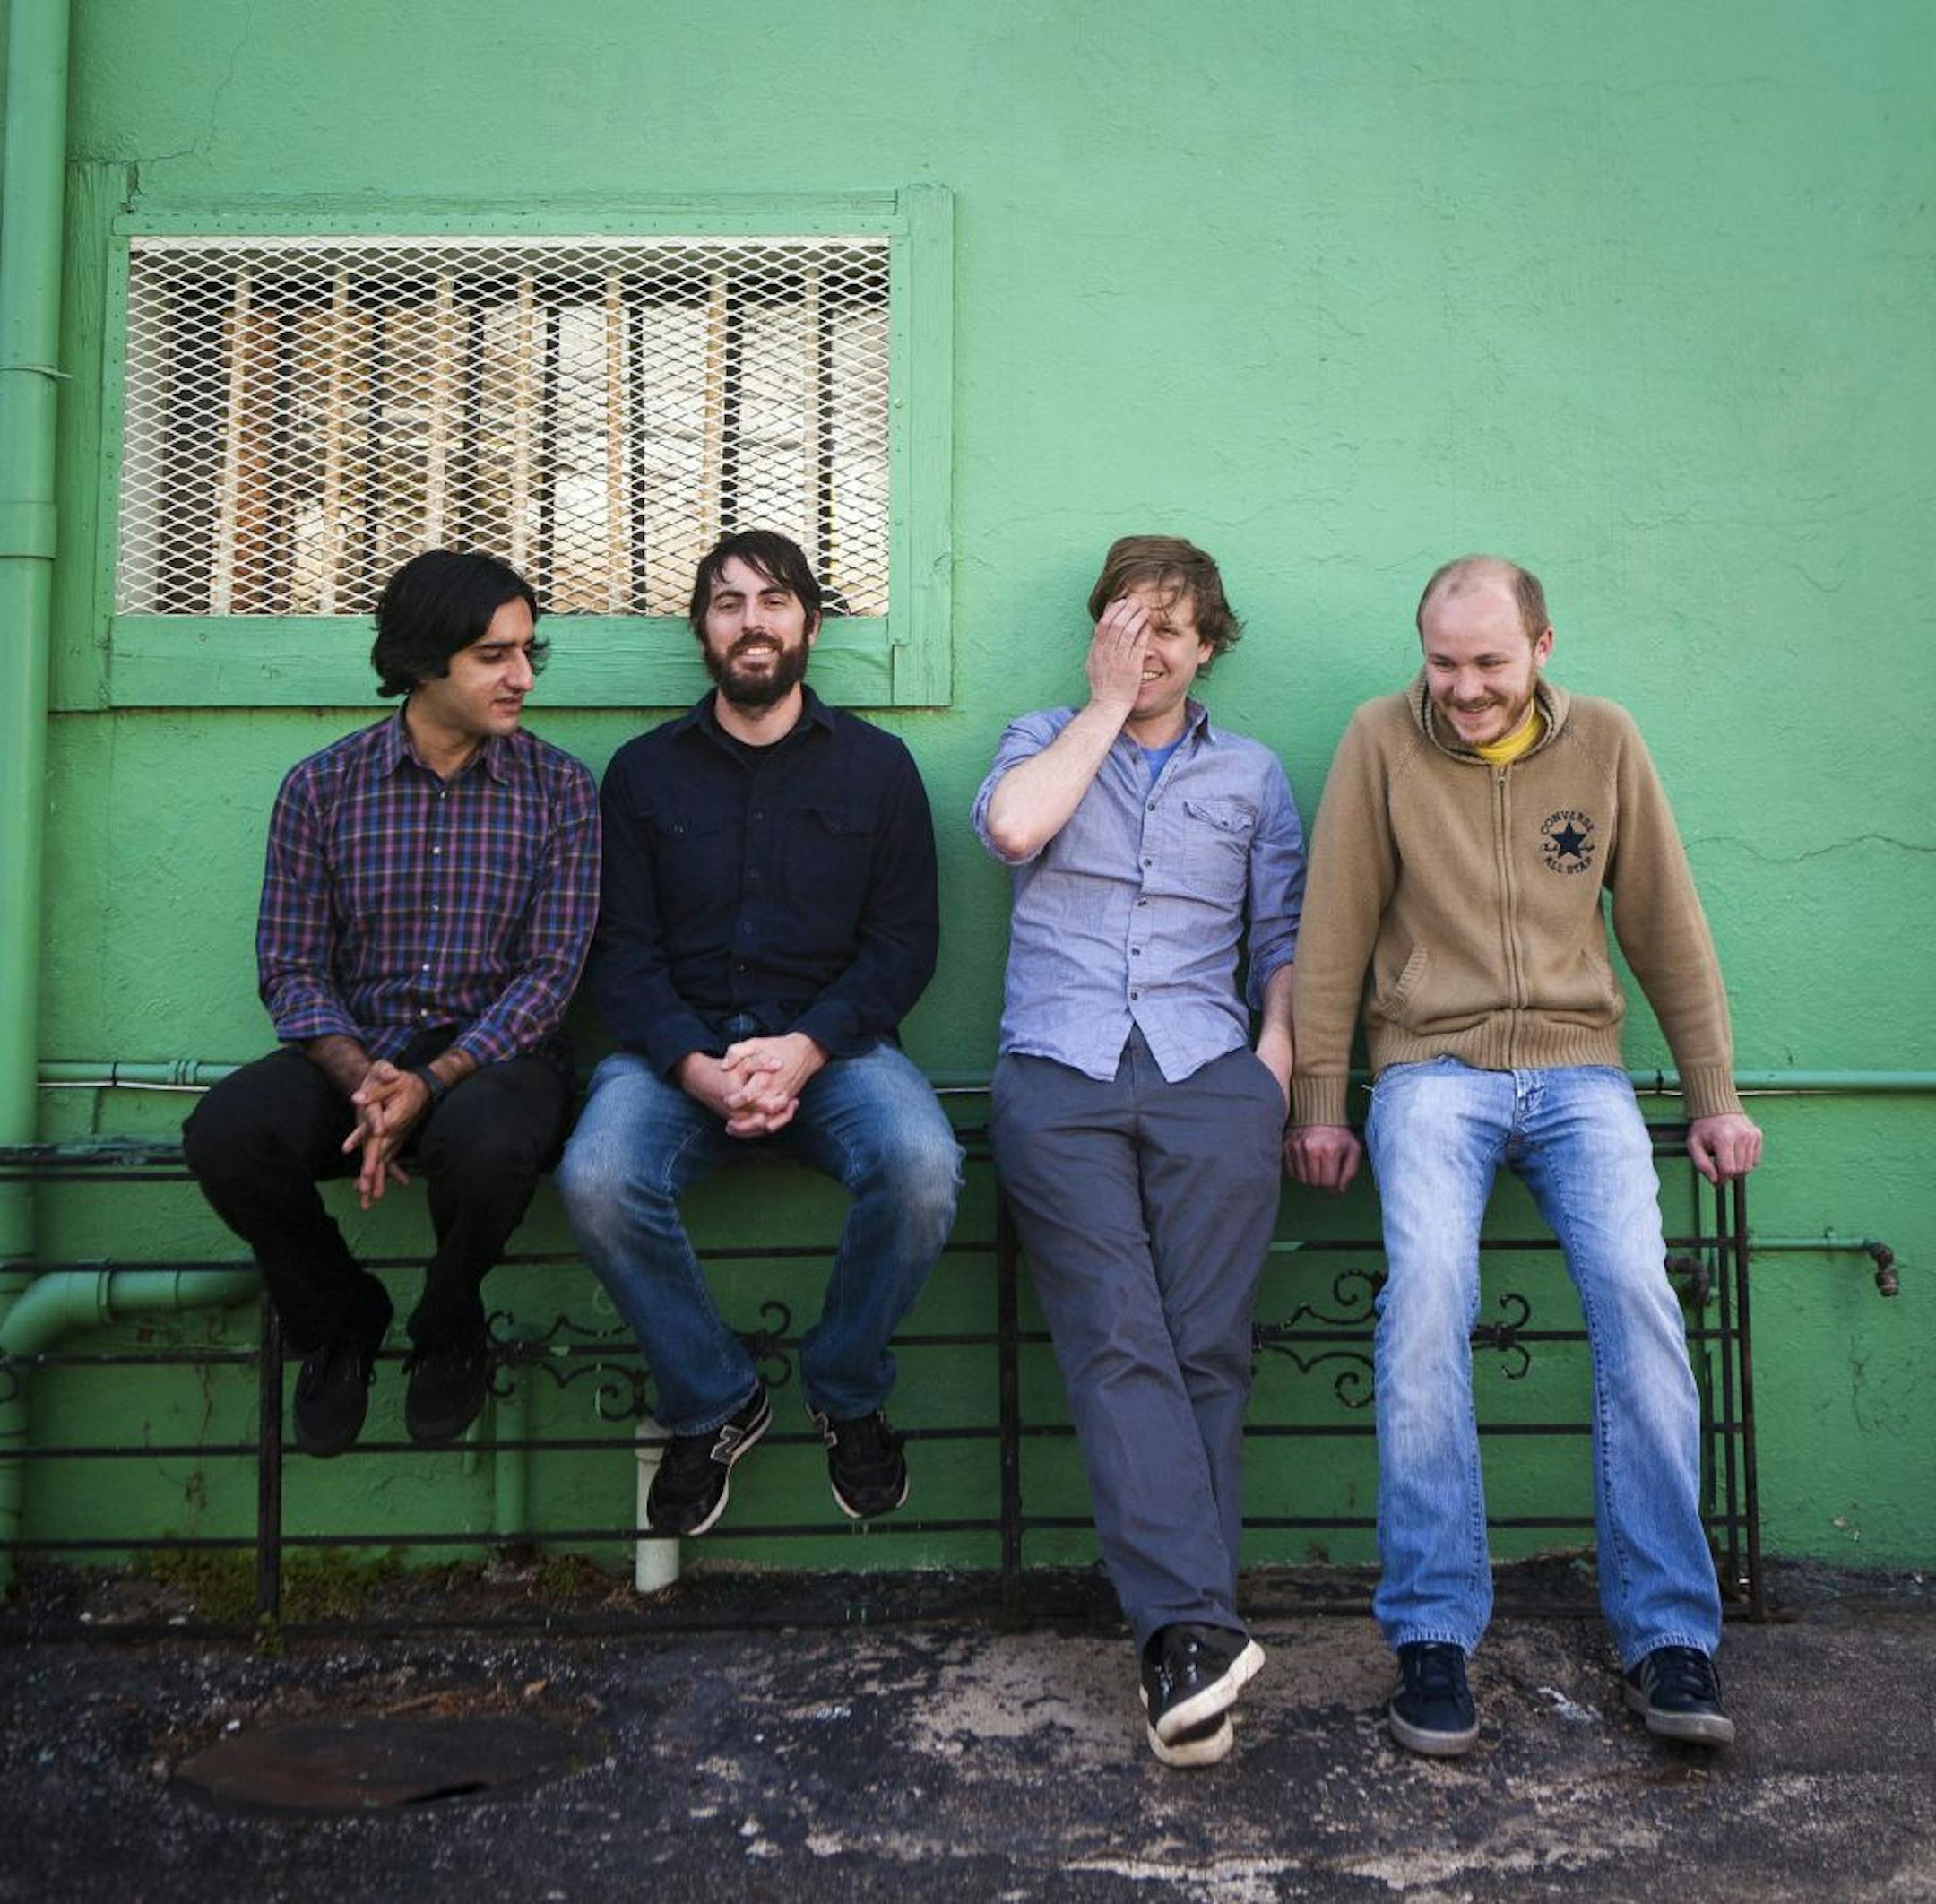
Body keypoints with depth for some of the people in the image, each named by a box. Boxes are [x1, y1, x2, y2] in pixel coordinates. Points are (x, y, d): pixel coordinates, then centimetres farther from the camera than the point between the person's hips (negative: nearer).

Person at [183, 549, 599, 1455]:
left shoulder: (558, 789, 0)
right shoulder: (322, 786, 3)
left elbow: (550, 969, -6)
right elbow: (292, 968, 1)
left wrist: (432, 1083, -20)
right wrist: (361, 1077, -19)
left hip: (496, 1050, -2)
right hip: (355, 1050, 2)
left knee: (488, 1141, -37)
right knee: (224, 1132, -27)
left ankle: (447, 1329, 0)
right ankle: (337, 1319, 5)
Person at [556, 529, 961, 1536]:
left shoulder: (876, 765, 10)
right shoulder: (644, 770, 12)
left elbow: (905, 942, 3)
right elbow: (622, 951, 4)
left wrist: (803, 1048, -14)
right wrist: (697, 1067, -15)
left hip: (830, 1043, 0)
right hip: (679, 1046, 1)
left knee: (923, 1167, -32)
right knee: (597, 1179, -30)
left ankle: (846, 1395, -2)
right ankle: (713, 1403, -3)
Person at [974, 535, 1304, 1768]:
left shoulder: (1249, 774, 25)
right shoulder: (1046, 739, 21)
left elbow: (1283, 935, 22)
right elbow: (1013, 826, -3)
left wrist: (1276, 1051, 4)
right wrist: (1108, 702, 6)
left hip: (1205, 1070, 1)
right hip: (1060, 1071, -1)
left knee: (1204, 1347, -12)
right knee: (1118, 1343, -17)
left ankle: (1179, 1636, -7)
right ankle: (1197, 1626, -23)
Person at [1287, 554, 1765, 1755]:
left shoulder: (1602, 741, 8)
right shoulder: (1382, 742, 3)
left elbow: (1668, 929, 13)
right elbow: (1336, 933, 3)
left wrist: (1716, 1100, 12)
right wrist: (1320, 1107, 1)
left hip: (1577, 1065, 2)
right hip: (1433, 1065, -1)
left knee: (1635, 1284, -22)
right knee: (1427, 1279, -27)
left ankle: (1668, 1633, -9)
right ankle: (1433, 1632, -17)